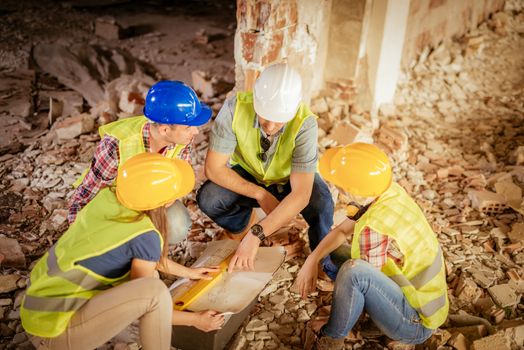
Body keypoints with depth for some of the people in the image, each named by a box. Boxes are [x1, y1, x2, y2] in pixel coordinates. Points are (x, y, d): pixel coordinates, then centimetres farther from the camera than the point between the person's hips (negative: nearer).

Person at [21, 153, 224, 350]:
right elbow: (148, 299, -7)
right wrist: (195, 319, 6)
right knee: (155, 290, -22)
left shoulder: (109, 196, -3)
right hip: (55, 328, -8)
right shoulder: (145, 236, -22)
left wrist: (187, 272, 24)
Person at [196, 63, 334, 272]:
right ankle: (243, 222, 8)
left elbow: (301, 194, -37)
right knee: (208, 198, -27)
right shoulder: (235, 108, -31)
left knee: (320, 203, -33)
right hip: (247, 176, 2)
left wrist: (256, 235, -44)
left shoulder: (305, 124, -34)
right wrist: (259, 194, -28)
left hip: (289, 180, -1)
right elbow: (213, 168, -24)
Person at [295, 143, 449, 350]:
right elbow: (341, 230, 3)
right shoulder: (389, 191, -8)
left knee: (354, 271, -33)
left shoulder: (375, 228, -31)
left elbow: (365, 278, -17)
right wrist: (312, 260, -10)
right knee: (329, 253, 11)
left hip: (416, 324, -8)